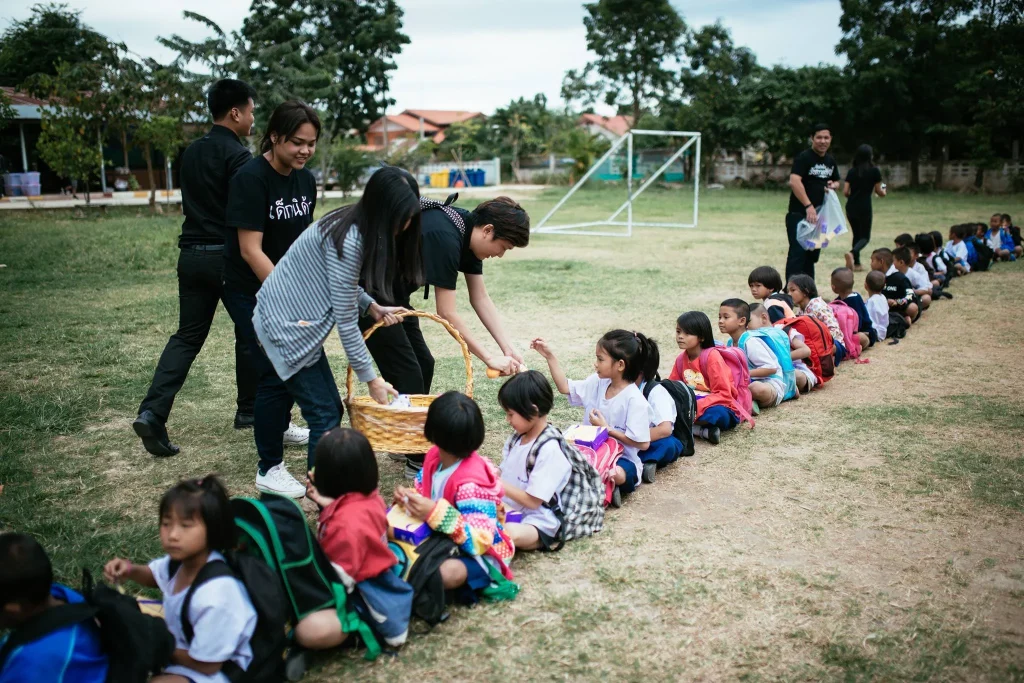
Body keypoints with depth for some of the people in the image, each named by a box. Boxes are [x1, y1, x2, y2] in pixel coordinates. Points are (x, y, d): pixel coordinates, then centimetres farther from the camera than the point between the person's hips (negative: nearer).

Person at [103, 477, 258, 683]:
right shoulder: (182, 559, -11)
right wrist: (129, 570, -6)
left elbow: (207, 665, -25)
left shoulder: (214, 597, -37)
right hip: (184, 639, 9)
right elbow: (154, 575, 16)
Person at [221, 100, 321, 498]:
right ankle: (269, 470, 0)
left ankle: (280, 425, 47)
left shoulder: (305, 180, 2)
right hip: (251, 291, -8)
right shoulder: (251, 178, -20)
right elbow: (251, 249, -23)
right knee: (276, 372, -11)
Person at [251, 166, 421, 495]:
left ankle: (269, 468, 45)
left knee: (282, 392, 26)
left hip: (277, 318, 11)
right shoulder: (348, 241, -29)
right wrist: (371, 378, -19)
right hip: (288, 327, -11)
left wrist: (371, 305, -4)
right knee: (326, 412, -9)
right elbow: (345, 321, -25)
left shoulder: (351, 224, -2)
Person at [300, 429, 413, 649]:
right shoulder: (369, 496, -5)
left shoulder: (348, 524, -31)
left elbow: (339, 579, -26)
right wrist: (328, 504, 6)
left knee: (309, 630, -33)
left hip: (364, 599, -10)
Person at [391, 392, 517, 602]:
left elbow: (480, 540, -34)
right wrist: (408, 496, -15)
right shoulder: (434, 456, -6)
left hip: (478, 555, -9)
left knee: (449, 572, -40)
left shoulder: (471, 483, -32)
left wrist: (435, 513, -41)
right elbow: (424, 492, 11)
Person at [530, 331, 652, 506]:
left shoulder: (635, 400, -19)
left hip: (622, 460, -7)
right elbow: (565, 387, 12)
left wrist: (606, 428, -18)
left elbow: (642, 443, -21)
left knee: (616, 475, -41)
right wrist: (550, 356, 4)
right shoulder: (597, 383, 1)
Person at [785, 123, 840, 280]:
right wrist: (808, 206, -32)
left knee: (813, 254, 13)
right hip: (799, 214, -8)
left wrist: (833, 185, 1)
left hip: (819, 214, 8)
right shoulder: (804, 157, -11)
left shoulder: (831, 160, 13)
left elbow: (837, 181, 28)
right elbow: (794, 182, -25)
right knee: (797, 253, -11)